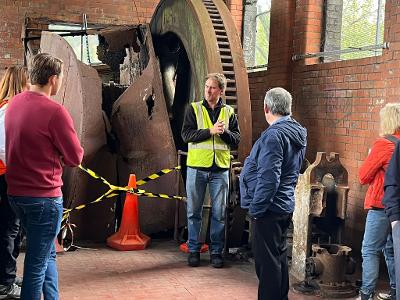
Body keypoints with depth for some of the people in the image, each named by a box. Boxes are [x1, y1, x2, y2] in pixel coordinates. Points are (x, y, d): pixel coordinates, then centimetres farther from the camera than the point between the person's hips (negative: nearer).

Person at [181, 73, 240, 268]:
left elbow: (236, 140, 4)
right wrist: (211, 131, -18)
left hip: (220, 168, 1)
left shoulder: (229, 112, 8)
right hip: (197, 167, -1)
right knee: (194, 211, 7)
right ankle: (194, 250, 19)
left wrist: (224, 132, -15)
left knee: (219, 213, 6)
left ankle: (217, 251, 17)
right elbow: (186, 134, -9)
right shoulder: (194, 109, 2)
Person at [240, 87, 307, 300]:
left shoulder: (274, 135, -21)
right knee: (279, 255, 21)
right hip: (286, 205, 10)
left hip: (269, 208, -10)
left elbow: (268, 178, -26)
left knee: (267, 260, -1)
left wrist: (255, 208, -17)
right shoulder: (298, 133, 10)